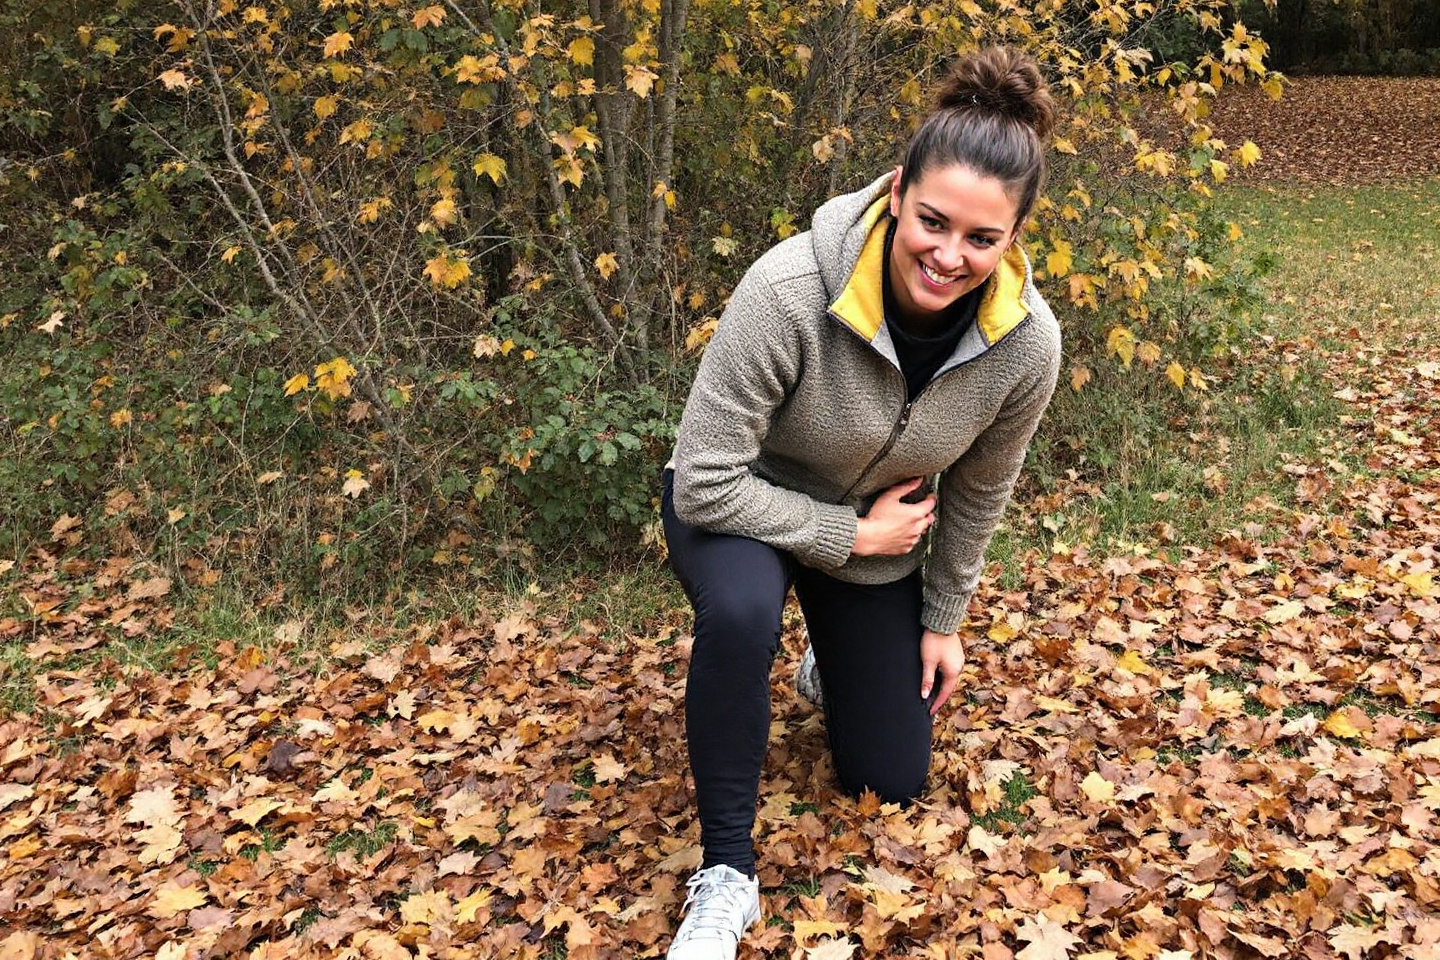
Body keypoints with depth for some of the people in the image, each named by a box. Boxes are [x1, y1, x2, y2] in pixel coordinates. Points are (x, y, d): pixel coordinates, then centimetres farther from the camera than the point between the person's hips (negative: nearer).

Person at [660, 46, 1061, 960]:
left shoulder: (1028, 345, -23)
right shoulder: (788, 288, -37)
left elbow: (977, 493, -5)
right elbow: (706, 482, -30)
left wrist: (943, 621, 5)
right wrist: (852, 536, -23)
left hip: (877, 535, 4)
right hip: (741, 507, -3)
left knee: (893, 781, 12)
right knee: (739, 614, -40)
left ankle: (842, 656, 45)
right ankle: (727, 870, -17)